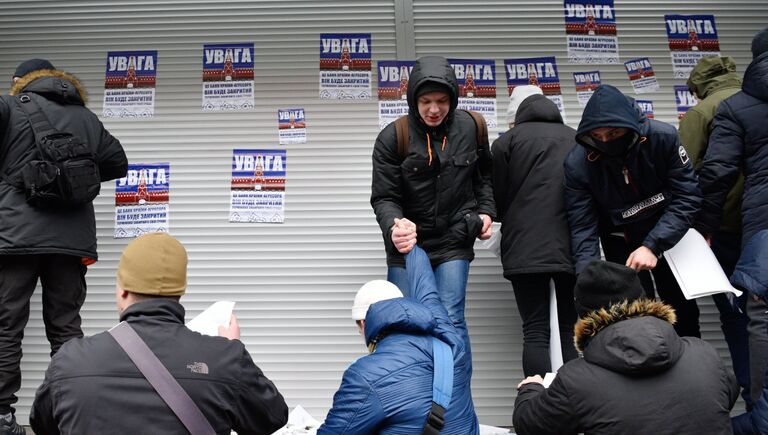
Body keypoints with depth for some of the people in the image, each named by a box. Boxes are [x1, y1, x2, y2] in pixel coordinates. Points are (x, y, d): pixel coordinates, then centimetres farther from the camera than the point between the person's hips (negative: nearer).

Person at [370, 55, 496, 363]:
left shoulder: (470, 127, -3)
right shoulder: (392, 137, -11)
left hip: (454, 240, 0)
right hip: (407, 243, 0)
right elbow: (383, 197, -11)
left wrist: (486, 211, 2)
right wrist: (394, 226, -31)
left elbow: (483, 175, 16)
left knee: (451, 320, -8)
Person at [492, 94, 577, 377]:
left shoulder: (508, 140, 8)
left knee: (535, 332, -1)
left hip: (526, 248, -2)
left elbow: (497, 201, 8)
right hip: (573, 247, 3)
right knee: (573, 332, 8)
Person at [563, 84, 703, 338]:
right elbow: (583, 229, -22)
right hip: (621, 243, -1)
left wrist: (653, 246, -32)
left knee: (684, 312, 11)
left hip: (668, 235, 1)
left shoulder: (663, 138, -25)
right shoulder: (577, 164, -24)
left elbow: (687, 196, -22)